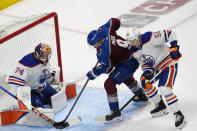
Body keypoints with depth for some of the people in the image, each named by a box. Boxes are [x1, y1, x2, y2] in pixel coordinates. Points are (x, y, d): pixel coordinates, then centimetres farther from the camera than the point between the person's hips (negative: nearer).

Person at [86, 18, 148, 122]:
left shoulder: (103, 51, -30)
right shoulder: (104, 30, -9)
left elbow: (107, 68, -24)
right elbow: (115, 21, 9)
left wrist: (94, 73, -11)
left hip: (128, 64, -10)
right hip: (134, 57, 10)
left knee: (109, 84, -12)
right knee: (127, 78, 38)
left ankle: (115, 113, -10)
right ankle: (141, 95, 63)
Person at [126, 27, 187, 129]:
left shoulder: (150, 38, -26)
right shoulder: (134, 51, -1)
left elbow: (170, 33, -23)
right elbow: (144, 63, 4)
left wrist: (174, 47, -31)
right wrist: (146, 73, -15)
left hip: (168, 63, -9)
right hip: (156, 67, 9)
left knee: (165, 90, -21)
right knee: (145, 83, 15)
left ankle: (178, 115, -12)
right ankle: (160, 106, 29)